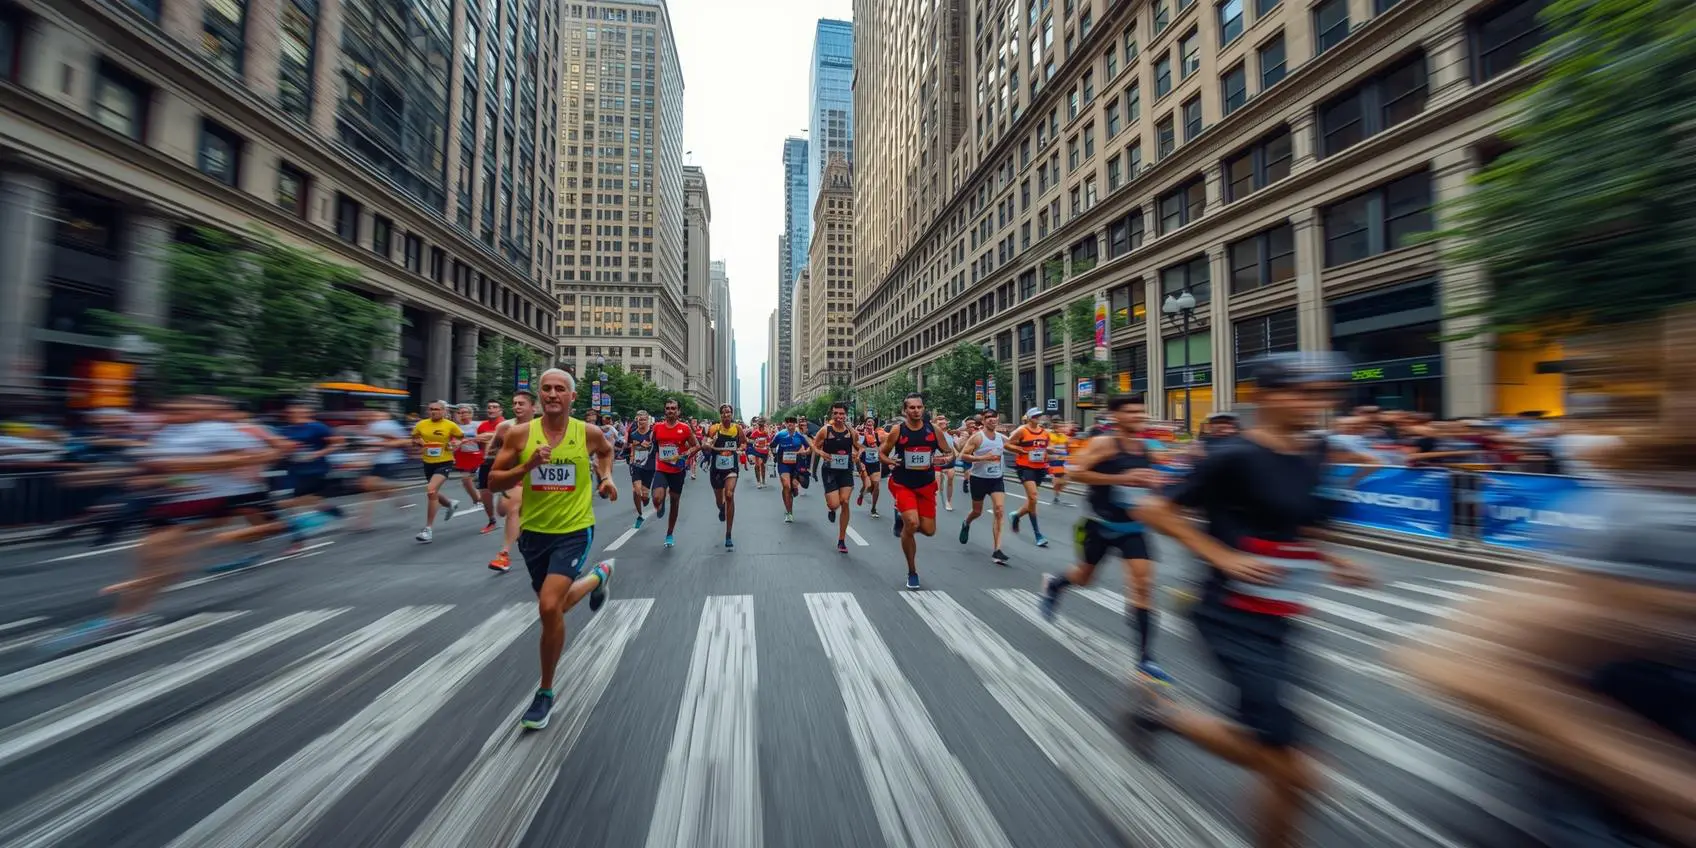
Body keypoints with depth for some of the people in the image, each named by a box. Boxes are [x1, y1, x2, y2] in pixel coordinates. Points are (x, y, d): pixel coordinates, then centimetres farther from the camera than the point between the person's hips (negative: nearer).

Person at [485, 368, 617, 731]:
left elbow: (606, 450, 16)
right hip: (534, 531, 3)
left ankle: (545, 692, 7)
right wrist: (527, 466, -20)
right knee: (554, 607, 18)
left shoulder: (588, 433, -7)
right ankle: (598, 576, 52)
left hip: (574, 531, -3)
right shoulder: (519, 434, -6)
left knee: (549, 607, -16)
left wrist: (607, 477, 0)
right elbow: (493, 480, -2)